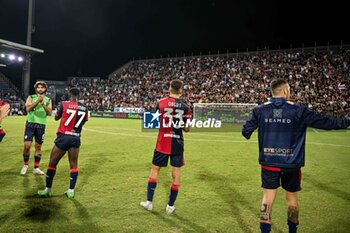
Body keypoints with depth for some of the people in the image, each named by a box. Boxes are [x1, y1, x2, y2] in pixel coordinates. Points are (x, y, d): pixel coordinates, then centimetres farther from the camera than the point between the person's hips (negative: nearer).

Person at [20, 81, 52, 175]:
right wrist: (37, 101, -21)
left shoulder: (48, 100, 7)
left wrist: (43, 104, -15)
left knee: (38, 146, 6)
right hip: (30, 123, -1)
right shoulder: (31, 97, 3)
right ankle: (25, 165, 15)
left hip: (41, 125, 2)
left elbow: (50, 113, -4)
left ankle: (36, 168, 15)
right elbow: (28, 109, -13)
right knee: (27, 145, -7)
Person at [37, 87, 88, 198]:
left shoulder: (63, 104, -6)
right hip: (76, 138, 3)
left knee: (52, 163, 11)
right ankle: (71, 191, 13)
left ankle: (48, 190, 20)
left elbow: (56, 118, 9)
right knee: (74, 164, 10)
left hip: (63, 137, -3)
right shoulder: (84, 108, 3)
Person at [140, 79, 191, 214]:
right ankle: (170, 206, 17)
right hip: (177, 144, 1)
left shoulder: (161, 103, -6)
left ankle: (149, 202, 18)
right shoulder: (186, 107, -3)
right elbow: (187, 129, -1)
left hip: (163, 143, 0)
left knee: (155, 169, 14)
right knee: (176, 174, 9)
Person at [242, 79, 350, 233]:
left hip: (269, 162, 1)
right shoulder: (299, 110, -7)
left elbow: (246, 131, 1)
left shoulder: (260, 110, -2)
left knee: (268, 197, 7)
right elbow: (326, 122, -3)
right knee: (292, 198, 17)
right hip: (291, 164, 0)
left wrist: (247, 133, 25)